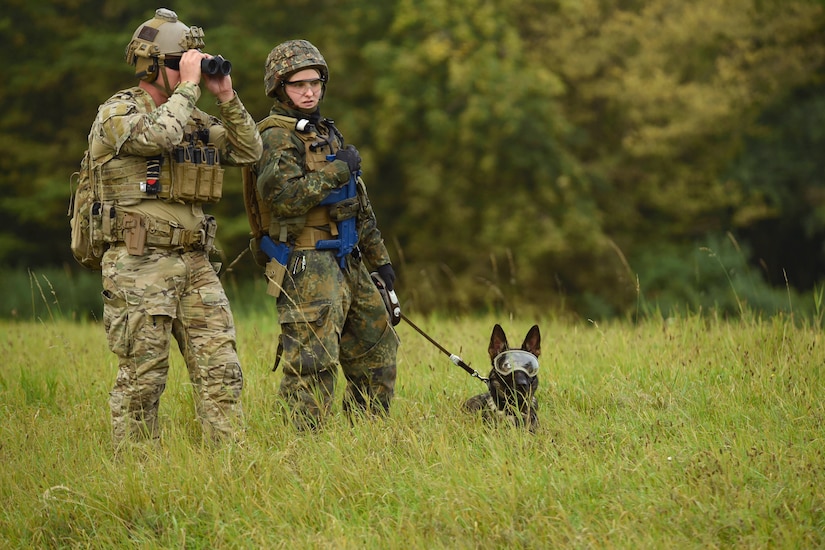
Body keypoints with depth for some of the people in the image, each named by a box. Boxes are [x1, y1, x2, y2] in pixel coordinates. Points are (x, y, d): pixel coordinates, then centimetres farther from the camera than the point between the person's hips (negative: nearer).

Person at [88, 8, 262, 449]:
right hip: (139, 264, -7)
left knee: (220, 368, 0)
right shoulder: (116, 113, -6)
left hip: (194, 263, 7)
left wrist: (226, 97, 3)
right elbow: (158, 136, -27)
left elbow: (248, 151, 12)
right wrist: (188, 86, -16)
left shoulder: (194, 119, 16)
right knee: (142, 377, -3)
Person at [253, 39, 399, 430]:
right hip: (308, 266, -9)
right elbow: (283, 197, -26)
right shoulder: (277, 137, -9)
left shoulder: (326, 132, 19)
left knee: (378, 350, 14)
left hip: (347, 265, 9)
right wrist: (336, 171, -18)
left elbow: (358, 203, 25)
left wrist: (379, 258, 24)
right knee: (312, 362, -12)